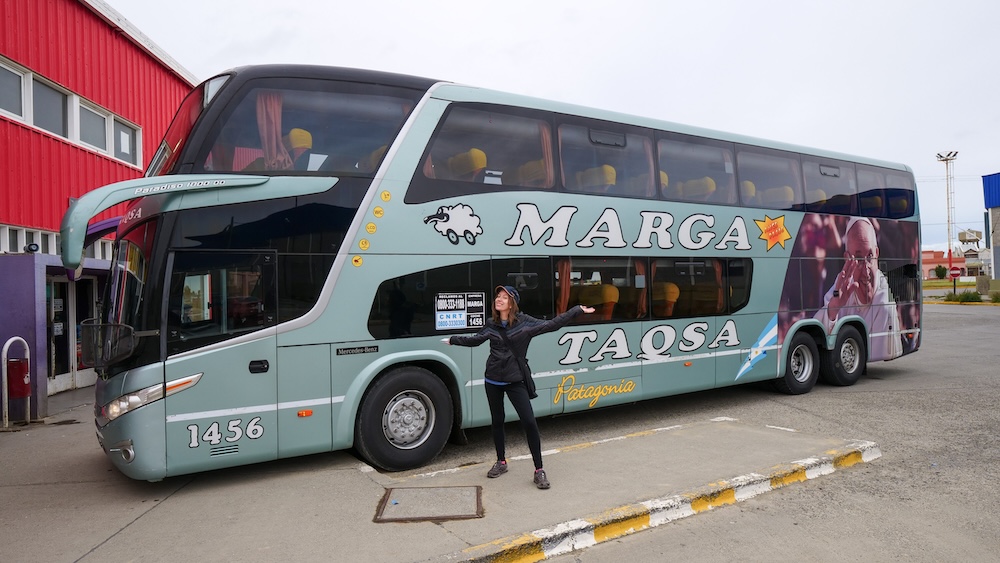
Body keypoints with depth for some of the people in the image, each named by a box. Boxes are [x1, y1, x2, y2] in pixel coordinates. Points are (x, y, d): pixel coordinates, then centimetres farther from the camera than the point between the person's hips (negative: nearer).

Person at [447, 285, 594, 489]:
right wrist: (453, 340, 26)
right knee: (497, 421, 13)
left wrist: (577, 310, -13)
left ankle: (539, 470, 1)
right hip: (493, 380, 3)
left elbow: (552, 325, -10)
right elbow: (475, 339, 18)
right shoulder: (491, 324, 1)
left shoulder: (524, 322, -8)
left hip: (515, 380, -3)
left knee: (529, 422, -10)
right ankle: (501, 462, 33)